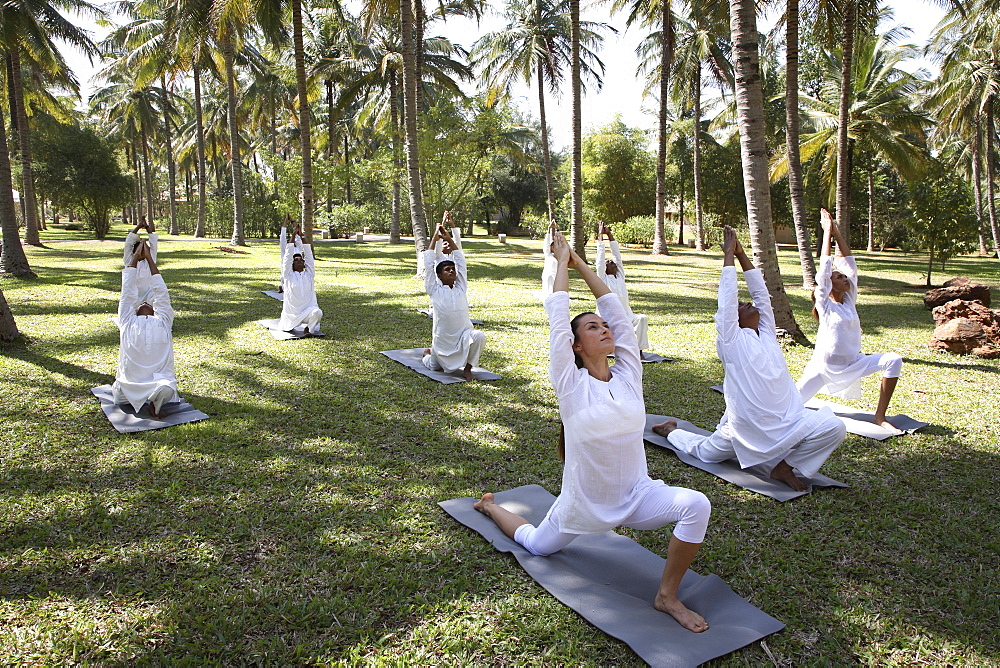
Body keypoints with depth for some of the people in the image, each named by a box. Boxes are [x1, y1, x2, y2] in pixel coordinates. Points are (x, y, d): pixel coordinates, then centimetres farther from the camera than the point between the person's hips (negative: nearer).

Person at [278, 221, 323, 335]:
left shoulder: (309, 274, 6)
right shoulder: (288, 275, 3)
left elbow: (308, 255, 4)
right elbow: (288, 255, 0)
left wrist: (300, 236, 1)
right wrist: (294, 235, -2)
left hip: (308, 311, -1)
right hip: (292, 312, 1)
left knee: (317, 313, -32)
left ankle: (310, 328, -1)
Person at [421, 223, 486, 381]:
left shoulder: (461, 288, 4)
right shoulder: (434, 290, -2)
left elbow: (461, 261, 5)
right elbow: (429, 264, -4)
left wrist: (450, 239, 4)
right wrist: (435, 239, 0)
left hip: (464, 334, 1)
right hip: (443, 338, -1)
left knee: (479, 336, -29)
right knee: (434, 367, 11)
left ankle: (467, 369, -8)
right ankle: (428, 353, 47)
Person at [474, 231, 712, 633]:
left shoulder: (627, 376, -3)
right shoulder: (571, 385, -14)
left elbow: (616, 312, -3)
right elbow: (558, 318, -16)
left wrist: (581, 264, 2)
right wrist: (563, 262, -5)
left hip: (637, 495, 3)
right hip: (585, 503, -3)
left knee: (696, 505, -23)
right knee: (537, 545, 18)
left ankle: (667, 597, -5)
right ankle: (489, 506, 49)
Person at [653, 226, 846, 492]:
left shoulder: (767, 336, 10)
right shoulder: (732, 340, -4)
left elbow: (761, 294, 11)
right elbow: (727, 298, -8)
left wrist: (742, 254, 12)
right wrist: (729, 254, 0)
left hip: (790, 420, 4)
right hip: (748, 427, -4)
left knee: (834, 428, -16)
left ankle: (784, 465, 1)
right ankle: (670, 430, 38)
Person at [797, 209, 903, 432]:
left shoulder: (849, 301, 6)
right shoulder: (825, 304, -7)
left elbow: (849, 262, 3)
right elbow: (825, 267, -13)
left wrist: (837, 232, 1)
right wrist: (827, 232, -7)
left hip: (854, 364, 5)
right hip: (824, 367, -5)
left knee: (893, 360, -18)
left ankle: (880, 416, -12)